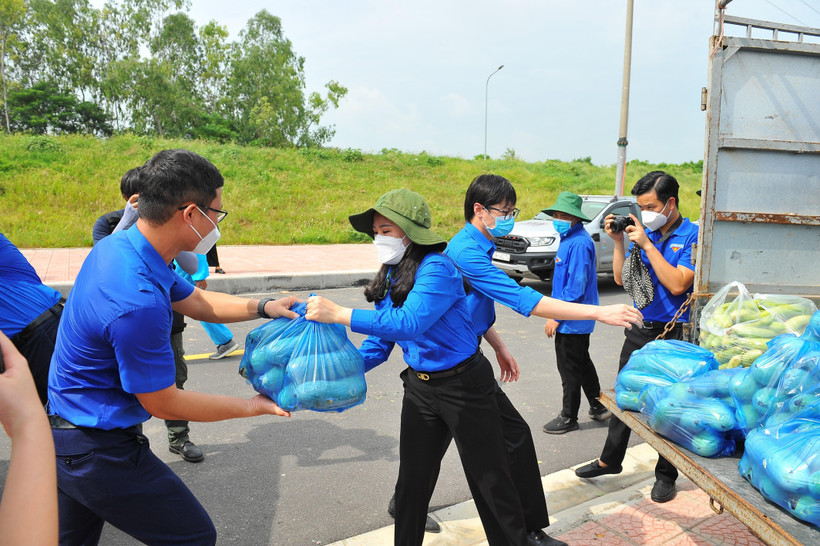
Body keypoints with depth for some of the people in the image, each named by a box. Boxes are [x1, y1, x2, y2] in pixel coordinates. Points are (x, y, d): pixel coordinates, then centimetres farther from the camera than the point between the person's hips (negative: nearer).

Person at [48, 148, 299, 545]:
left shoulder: (120, 244, -4)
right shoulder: (138, 303, -34)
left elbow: (197, 301, 11)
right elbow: (163, 404, -21)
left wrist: (263, 307, 0)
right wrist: (253, 406, -11)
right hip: (99, 450, -9)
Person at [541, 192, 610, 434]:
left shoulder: (579, 243, -22)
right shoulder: (570, 238, 10)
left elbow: (576, 287, -25)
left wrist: (556, 317, -21)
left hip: (572, 322, -10)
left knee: (570, 369, 2)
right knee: (582, 363, 20)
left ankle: (569, 418, 16)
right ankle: (598, 407, 34)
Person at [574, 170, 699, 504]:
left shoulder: (692, 236, -12)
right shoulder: (644, 231, 4)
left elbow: (678, 284, -21)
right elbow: (621, 279, 7)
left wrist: (646, 244, -20)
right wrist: (618, 242, -5)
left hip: (673, 333, -6)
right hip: (639, 329, 6)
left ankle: (666, 475, 23)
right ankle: (610, 460, 32)